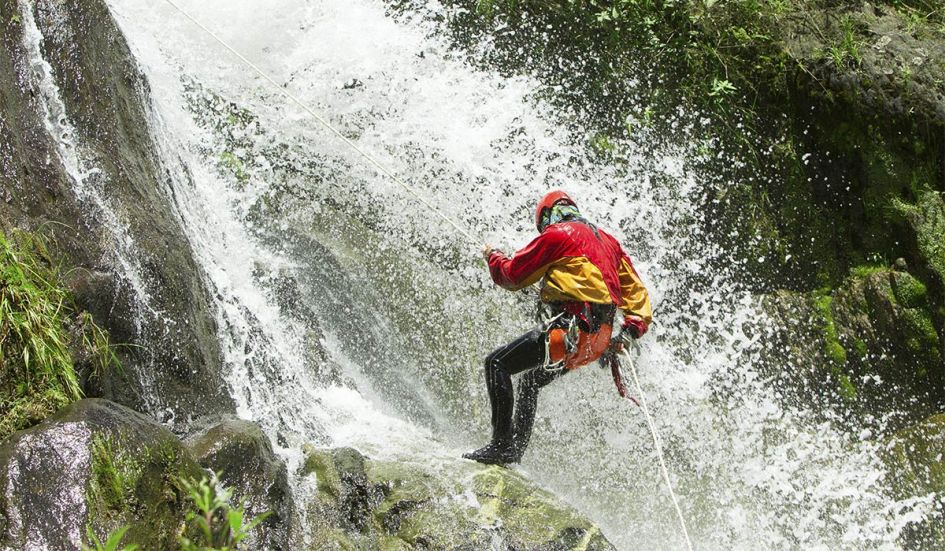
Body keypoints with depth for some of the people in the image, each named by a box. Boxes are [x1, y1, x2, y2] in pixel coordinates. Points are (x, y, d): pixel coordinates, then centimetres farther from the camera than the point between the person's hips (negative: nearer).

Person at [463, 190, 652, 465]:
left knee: (497, 363, -5)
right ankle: (516, 449, 25)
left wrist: (492, 255, 23)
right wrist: (635, 325, 9)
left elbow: (513, 275, 4)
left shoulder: (556, 234, -1)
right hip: (600, 339, 9)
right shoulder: (608, 240, 23)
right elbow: (635, 290, 19)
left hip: (572, 328, -9)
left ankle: (502, 445, -14)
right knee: (530, 379, 26)